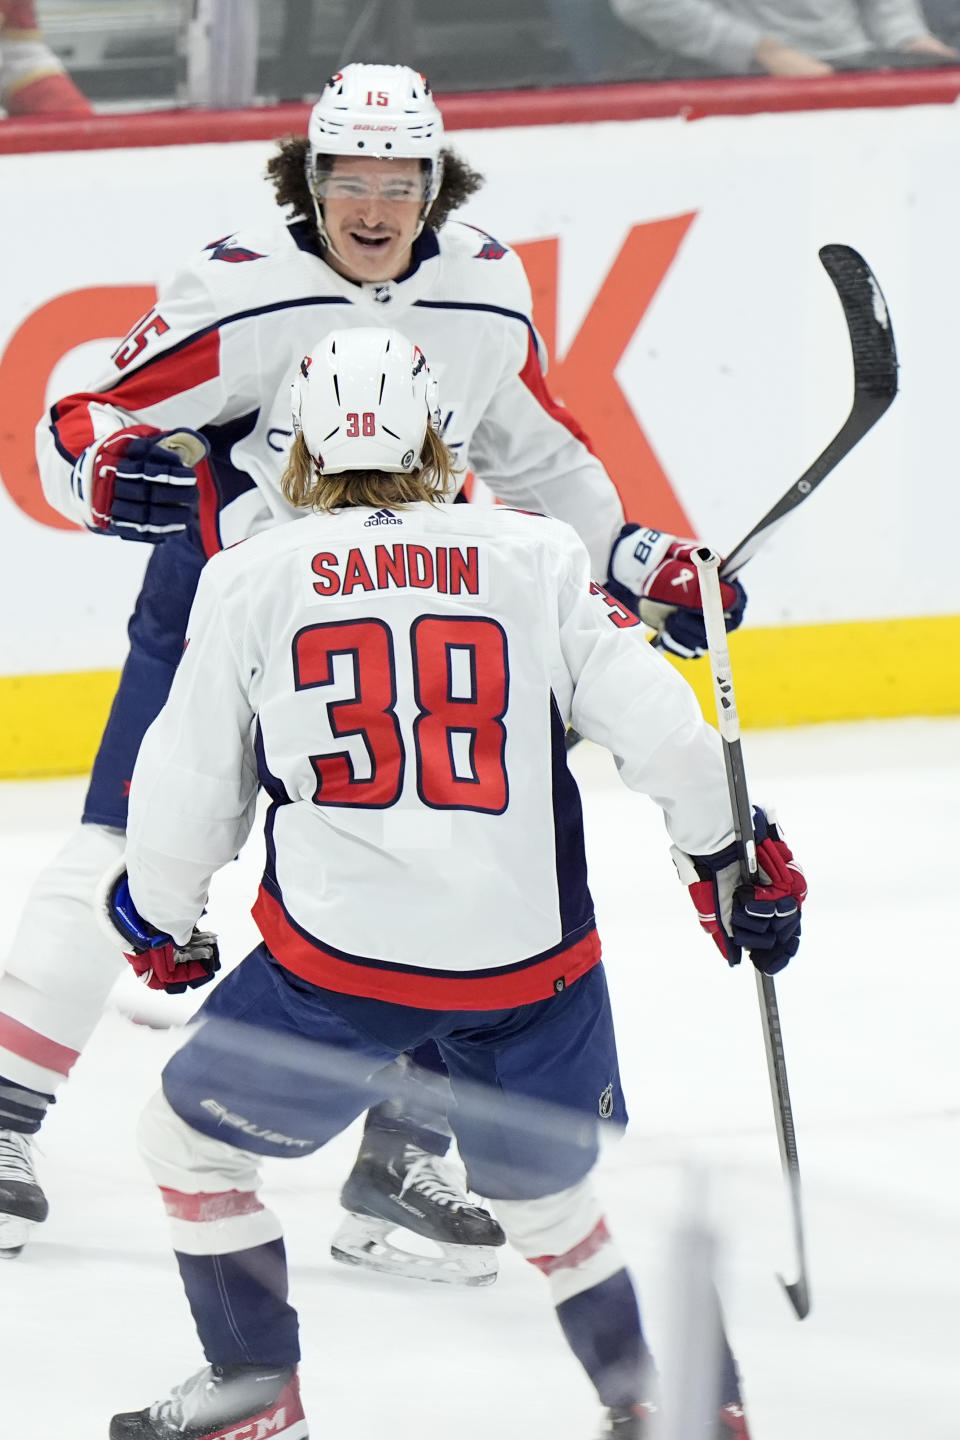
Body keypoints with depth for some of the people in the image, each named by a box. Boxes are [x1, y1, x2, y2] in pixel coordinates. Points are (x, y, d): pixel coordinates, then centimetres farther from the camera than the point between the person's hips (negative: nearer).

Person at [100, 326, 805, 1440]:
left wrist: (160, 920, 25)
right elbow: (657, 725, 2)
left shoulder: (251, 578, 3)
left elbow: (188, 786, 7)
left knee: (191, 1140, 20)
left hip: (341, 962, -2)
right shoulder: (533, 558, 4)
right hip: (531, 960, 2)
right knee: (543, 1192, 23)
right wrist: (723, 851, 19)